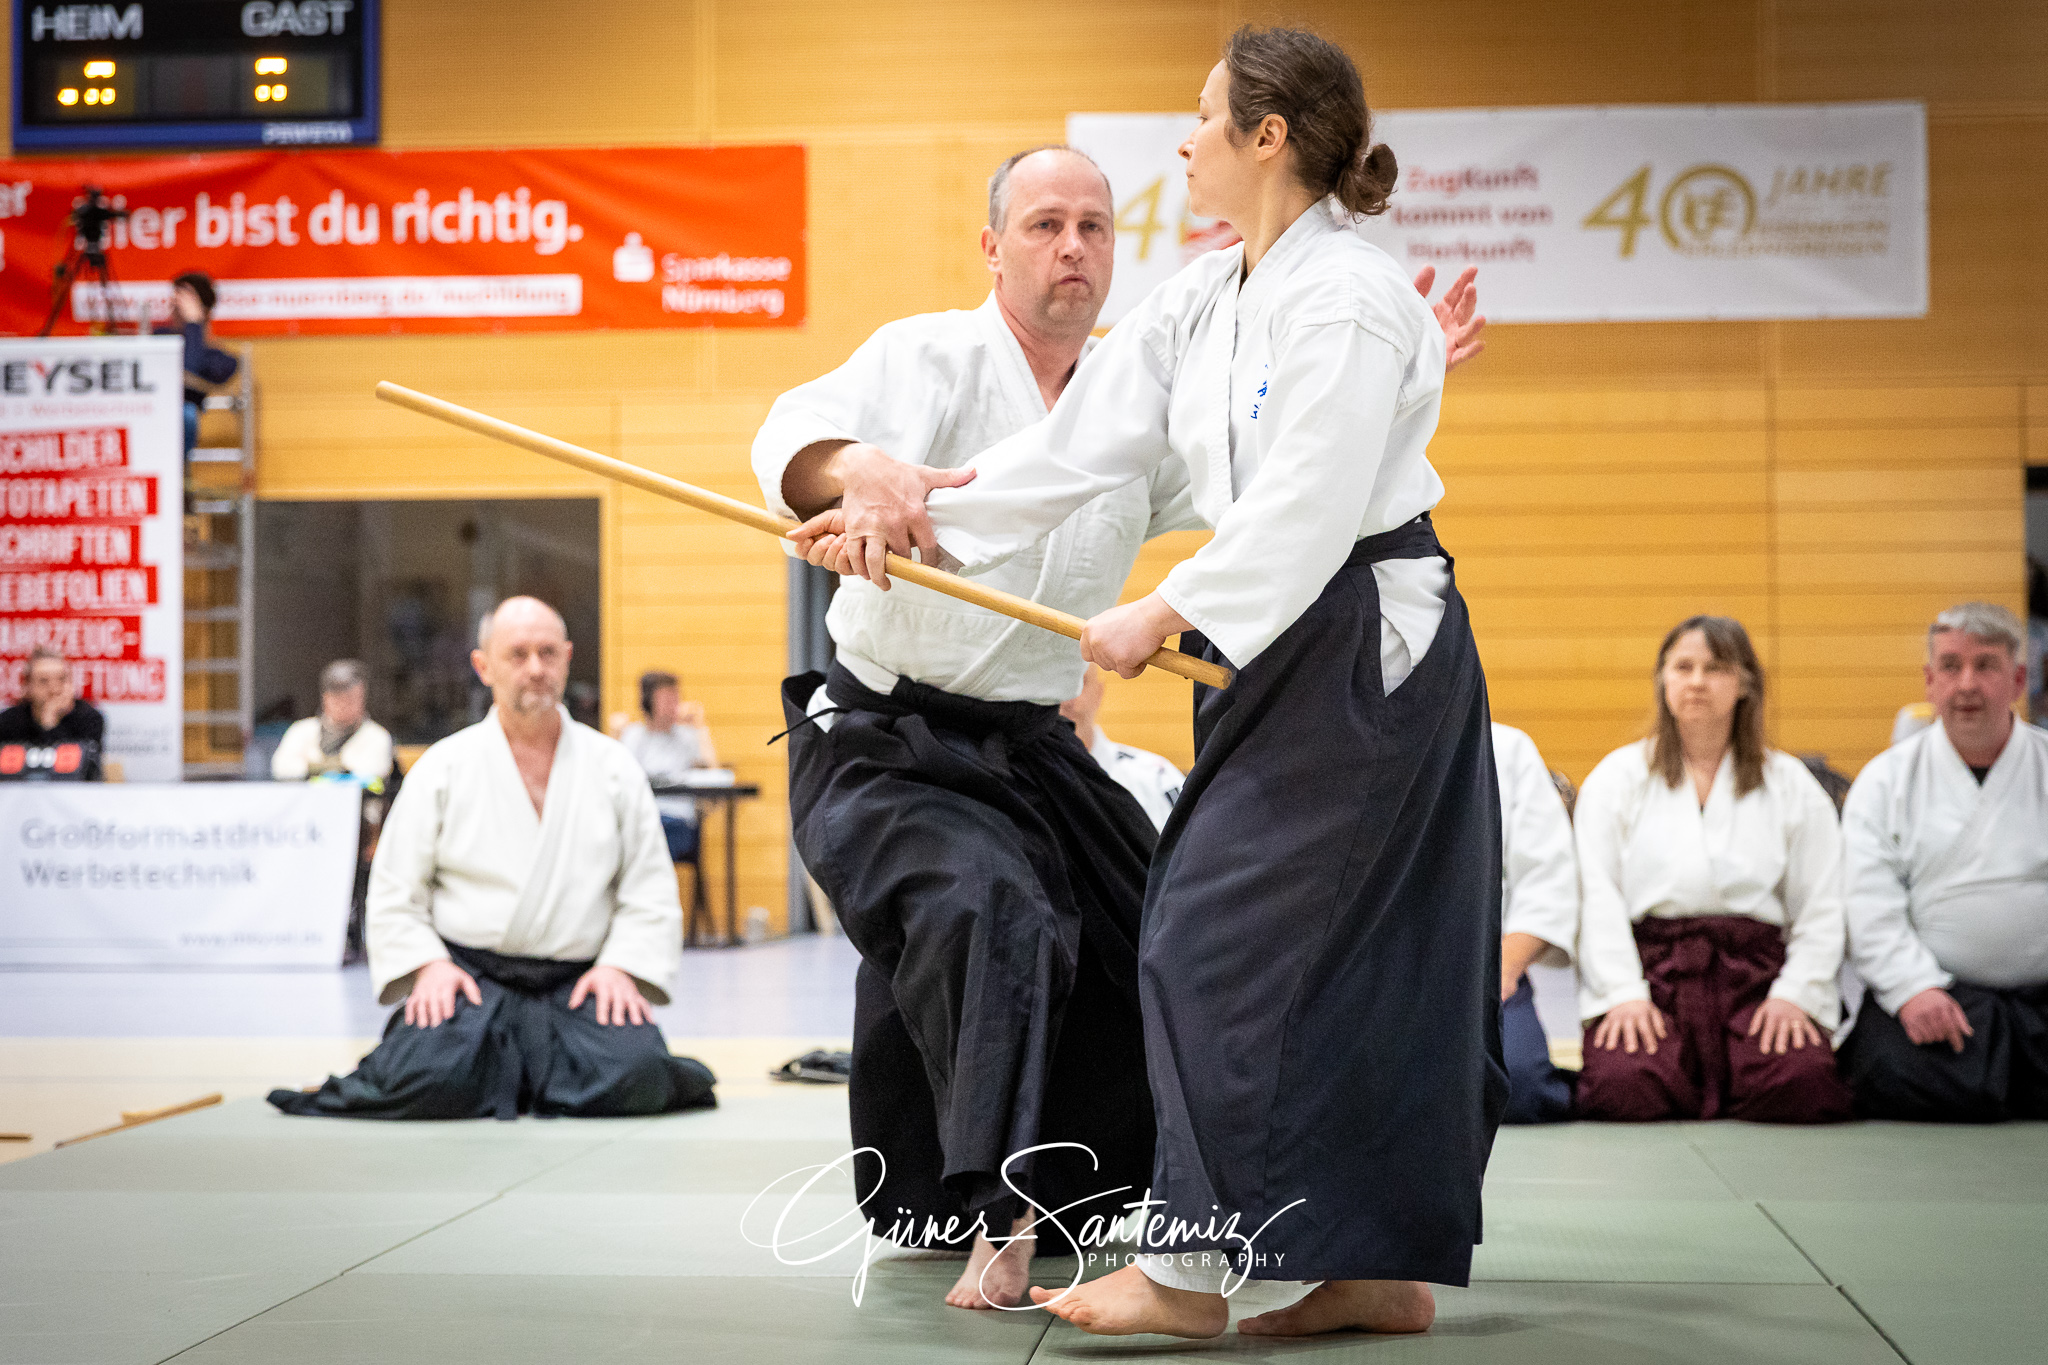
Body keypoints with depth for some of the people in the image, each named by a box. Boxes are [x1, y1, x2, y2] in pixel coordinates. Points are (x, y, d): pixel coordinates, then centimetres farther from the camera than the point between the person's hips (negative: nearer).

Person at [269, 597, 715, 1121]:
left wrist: (619, 966, -8)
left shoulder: (614, 768, 10)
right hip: (467, 976, -1)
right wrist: (428, 964, -10)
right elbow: (394, 891, 6)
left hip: (578, 984, 1)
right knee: (433, 1078, -31)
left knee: (633, 1077, -27)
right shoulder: (442, 768, 7)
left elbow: (651, 890, 8)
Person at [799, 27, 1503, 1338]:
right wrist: (918, 522, 7)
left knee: (1225, 931, -9)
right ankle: (1385, 1266, 19)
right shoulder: (1206, 297, 11)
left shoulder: (1348, 299, -17)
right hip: (1291, 651, 9)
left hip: (1369, 650, -9)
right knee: (1347, 952, 11)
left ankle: (1192, 1266, -1)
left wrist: (1162, 615, -18)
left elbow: (1309, 510, -23)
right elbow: (1084, 441, 11)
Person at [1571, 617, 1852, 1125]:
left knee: (1800, 1085, -29)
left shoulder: (1790, 784, 16)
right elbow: (1597, 896, 3)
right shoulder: (1615, 778, 13)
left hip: (1756, 973, 1)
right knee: (1624, 1089, -30)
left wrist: (1795, 995, -6)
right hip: (1648, 966, -1)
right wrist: (1623, 993, -11)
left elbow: (1821, 907, 9)